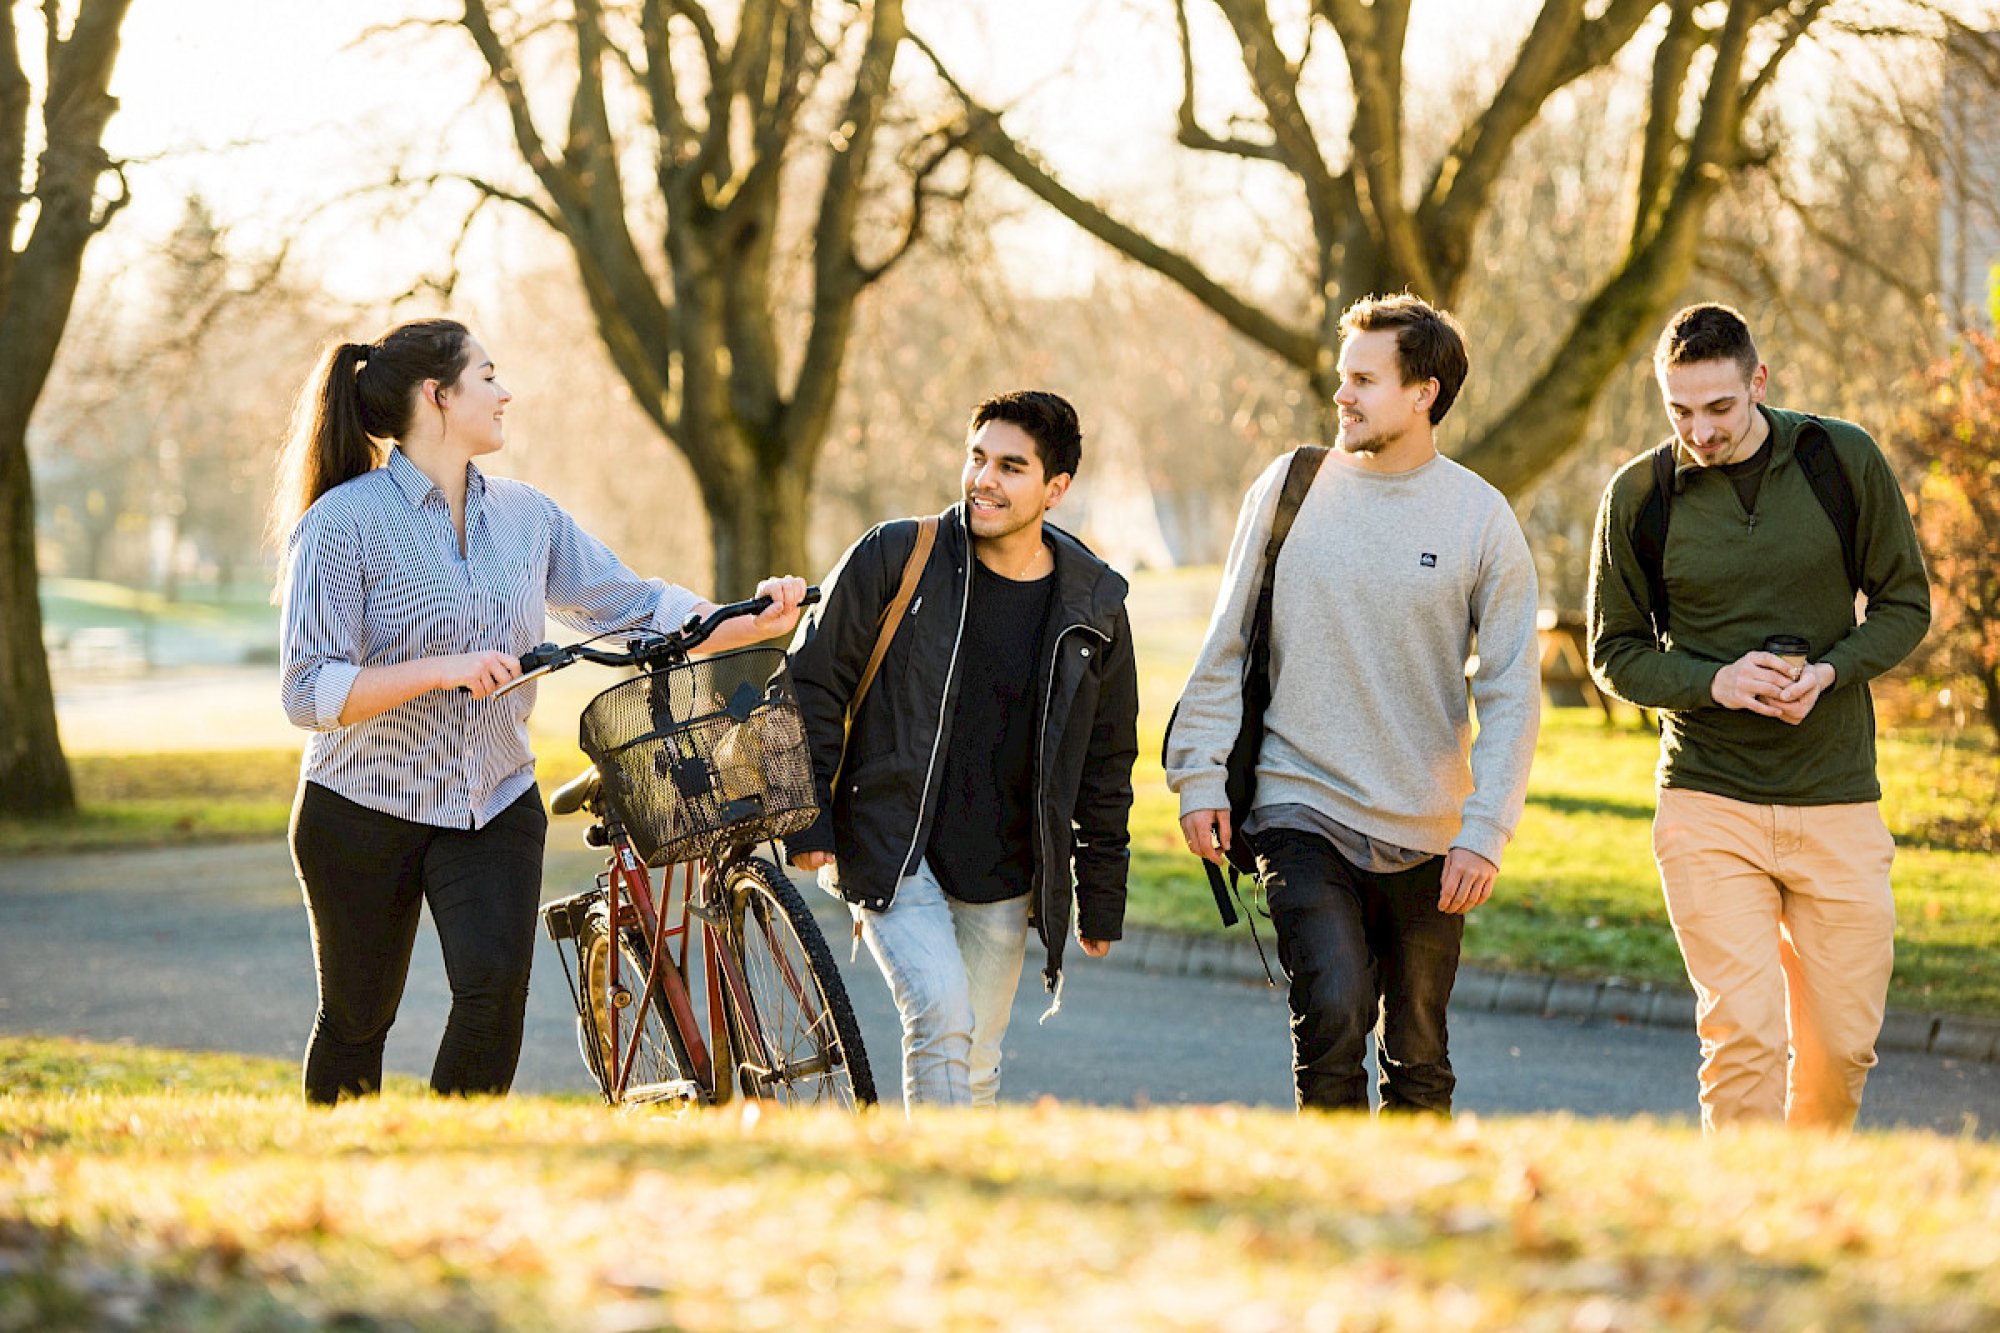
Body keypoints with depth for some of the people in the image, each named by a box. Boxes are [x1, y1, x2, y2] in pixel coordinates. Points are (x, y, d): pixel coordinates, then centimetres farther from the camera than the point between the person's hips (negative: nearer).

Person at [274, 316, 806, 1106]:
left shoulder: (527, 516, 5)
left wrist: (752, 624, -7)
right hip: (365, 811, -3)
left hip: (495, 805, 4)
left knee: (497, 988, -18)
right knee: (357, 1020, 7)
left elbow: (633, 606, 7)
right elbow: (310, 693, -17)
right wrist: (440, 669, -28)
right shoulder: (342, 522, -13)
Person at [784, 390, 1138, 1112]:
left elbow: (1107, 763, 12)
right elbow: (814, 682, 1)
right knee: (942, 1016, -23)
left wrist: (1102, 901, 12)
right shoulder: (893, 559, -6)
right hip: (893, 854, -3)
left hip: (1004, 884, 3)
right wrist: (809, 819, -4)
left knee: (976, 1066, 9)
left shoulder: (1094, 608, 2)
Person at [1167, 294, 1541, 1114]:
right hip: (1302, 809, -1)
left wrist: (1485, 831, -11)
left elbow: (1511, 691, -3)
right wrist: (1200, 773, 1)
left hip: (1425, 834, 1)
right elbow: (1228, 645, 7)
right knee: (1332, 1015, -17)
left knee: (1418, 1058, 9)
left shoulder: (1481, 518, -2)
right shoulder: (1290, 487, 1)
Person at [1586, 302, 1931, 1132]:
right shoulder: (1638, 496, -2)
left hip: (1838, 799, 1)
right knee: (1742, 1036, -12)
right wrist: (1715, 682, -13)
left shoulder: (1845, 461, -1)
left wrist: (1829, 673, -12)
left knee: (1843, 1045, 5)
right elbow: (1615, 652, 6)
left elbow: (1905, 603, 7)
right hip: (1709, 807, -1)